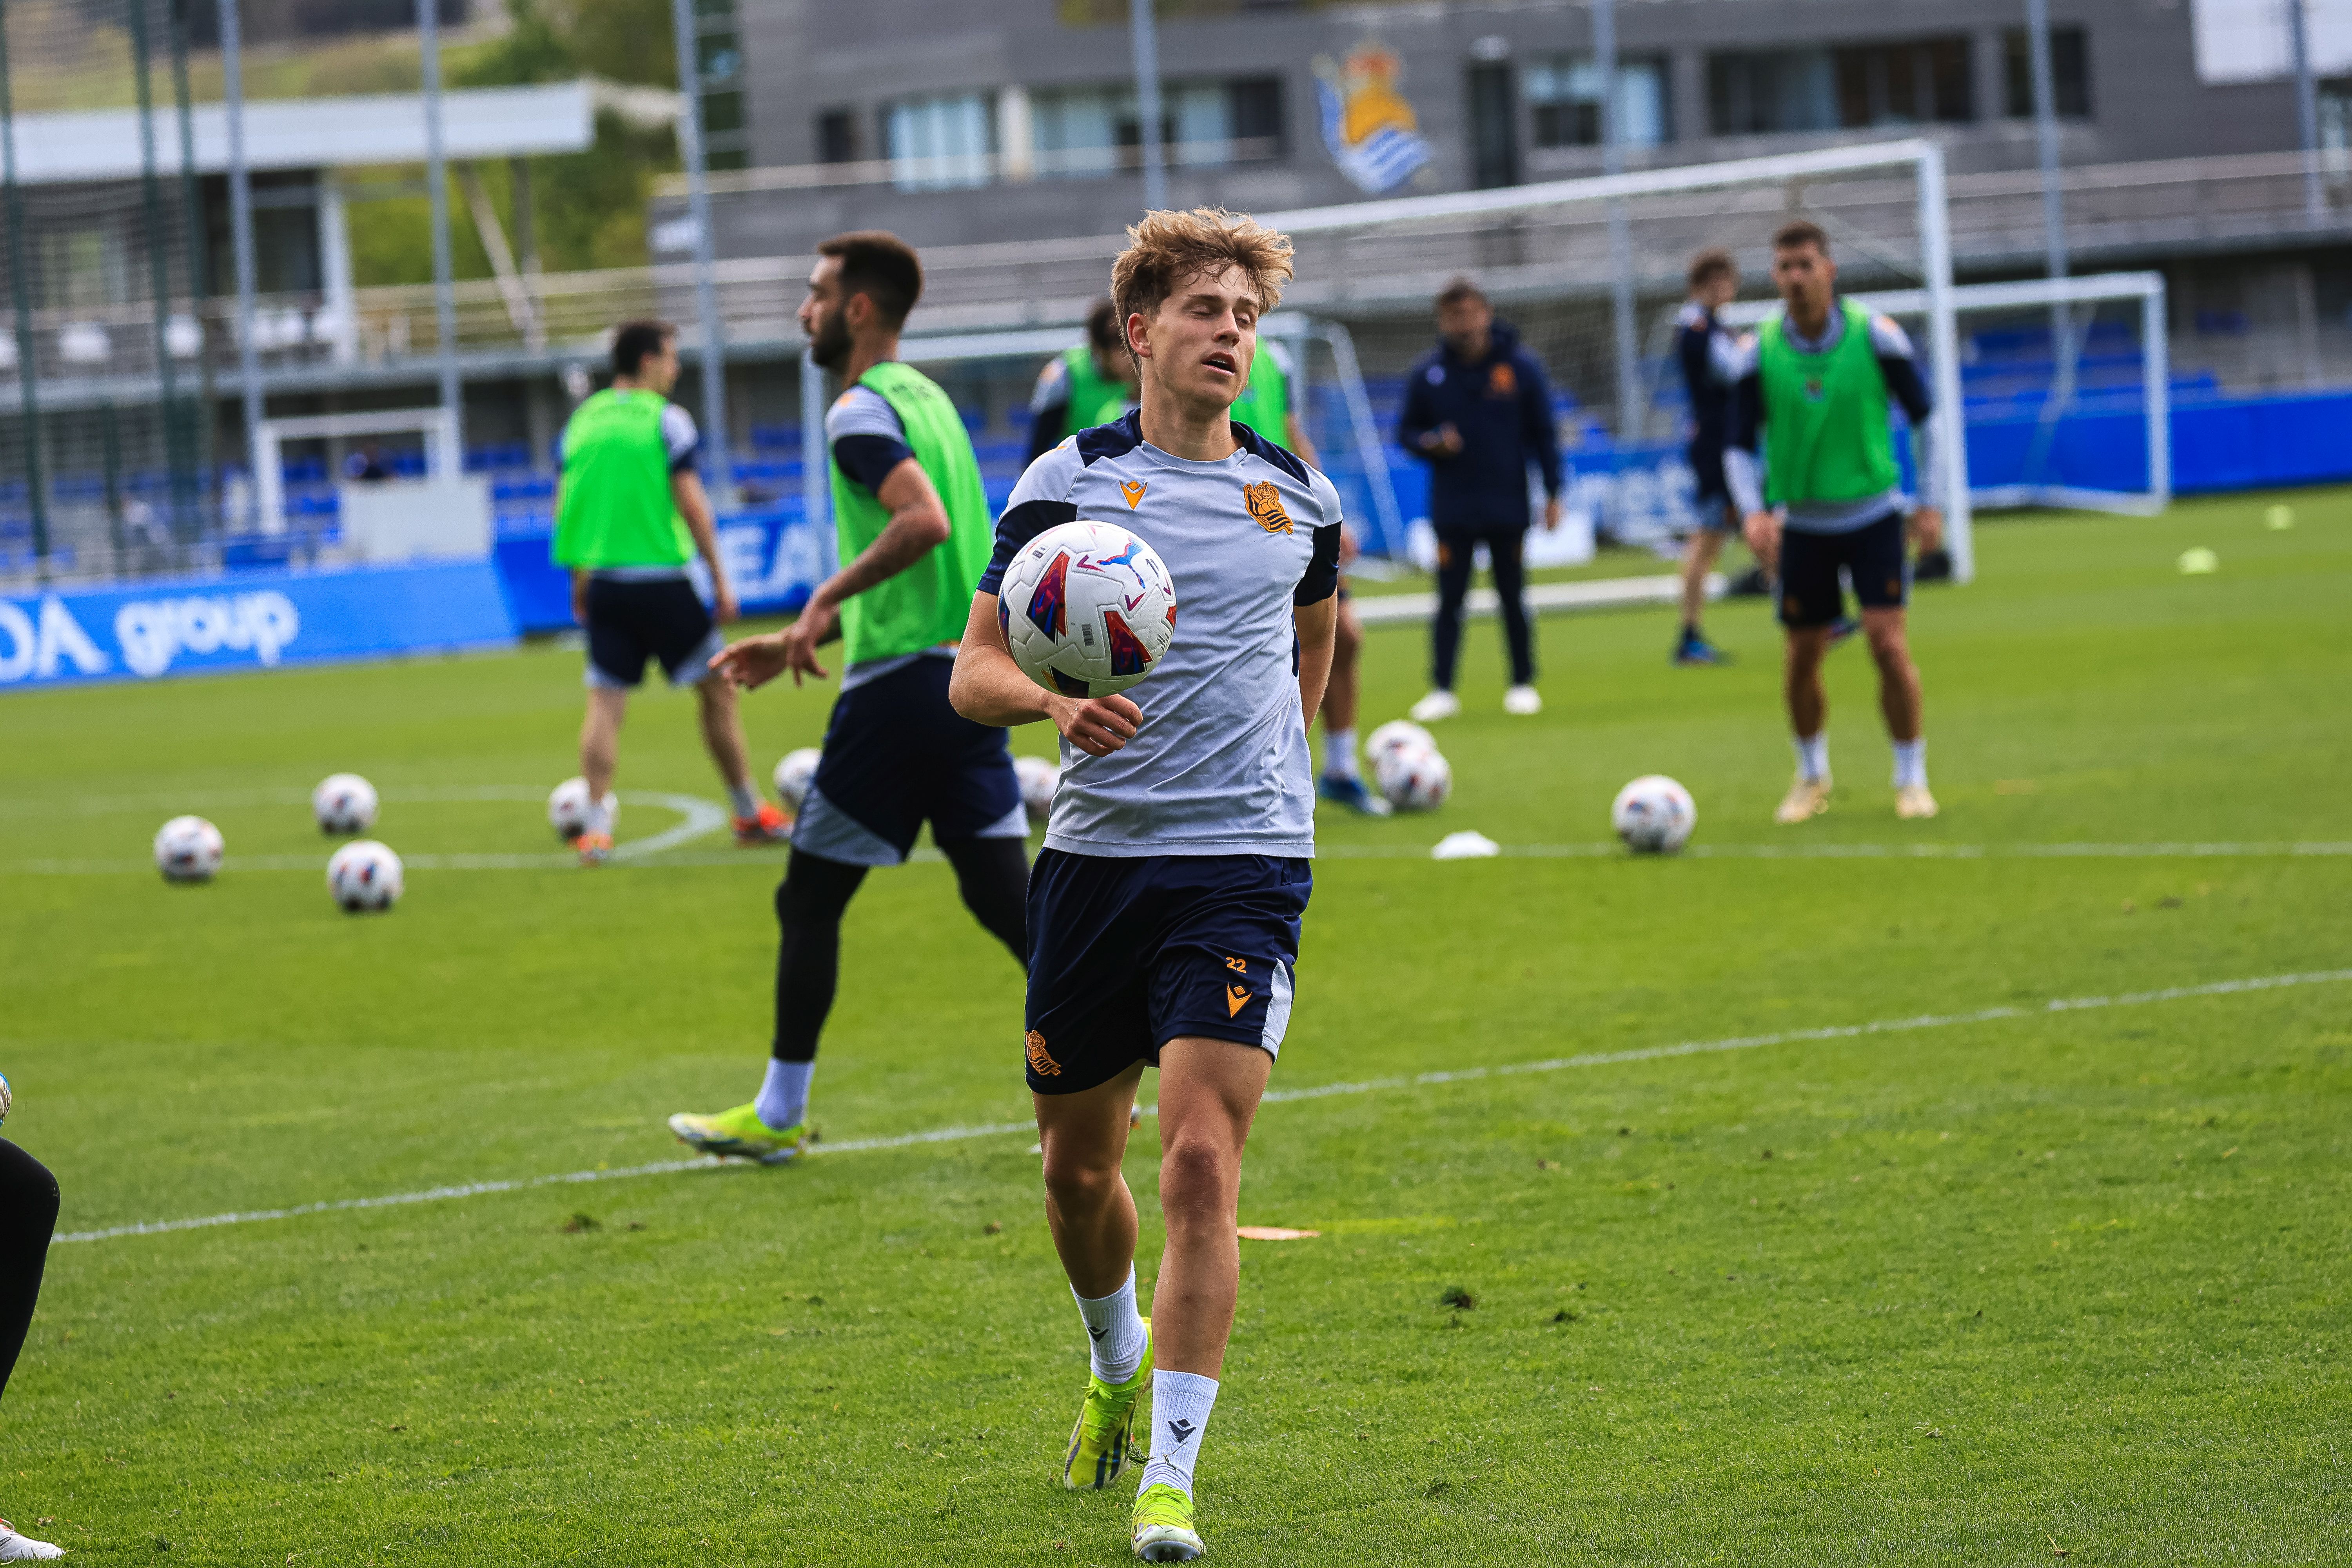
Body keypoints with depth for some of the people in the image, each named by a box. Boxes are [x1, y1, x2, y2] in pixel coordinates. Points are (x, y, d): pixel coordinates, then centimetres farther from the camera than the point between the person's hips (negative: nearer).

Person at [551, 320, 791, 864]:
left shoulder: (581, 422, 9)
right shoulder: (666, 419, -6)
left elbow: (564, 507, 11)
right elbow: (691, 503, -10)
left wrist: (579, 581, 19)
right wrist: (721, 579, -5)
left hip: (603, 580, 4)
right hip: (662, 578, -4)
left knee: (605, 702, 3)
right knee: (717, 688, 8)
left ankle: (596, 827, -8)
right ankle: (750, 814, 16)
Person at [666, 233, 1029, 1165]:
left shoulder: (861, 411, -10)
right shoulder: (925, 398, 19)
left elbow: (924, 523, -28)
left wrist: (827, 598, -18)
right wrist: (805, 639, 26)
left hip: (899, 685, -8)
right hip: (973, 674, 8)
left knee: (810, 902, 4)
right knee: (1005, 898, 6)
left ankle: (779, 1114, 12)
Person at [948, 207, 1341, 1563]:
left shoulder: (1297, 496, 6)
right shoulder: (1068, 483, -1)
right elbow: (975, 670, -2)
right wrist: (1056, 705, -22)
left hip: (1246, 864, -1)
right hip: (1097, 854, 1)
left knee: (1201, 1161, -14)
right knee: (1079, 1164, 12)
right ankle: (1122, 1365, 44)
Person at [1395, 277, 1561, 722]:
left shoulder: (1520, 367, -1)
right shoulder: (1426, 373, 0)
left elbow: (1544, 433, 3)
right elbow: (1406, 431, 8)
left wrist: (1553, 493, -1)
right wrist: (1430, 443, -14)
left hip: (1508, 505, 0)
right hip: (1452, 509, 0)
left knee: (1513, 597, 6)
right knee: (1450, 598, -3)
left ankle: (1523, 684, 16)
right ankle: (1442, 690, -1)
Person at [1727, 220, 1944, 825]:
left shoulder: (1875, 336, -11)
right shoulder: (1759, 353, -8)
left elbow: (1923, 416, 1)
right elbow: (1739, 445, -2)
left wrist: (1930, 503, -1)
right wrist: (1753, 511, -20)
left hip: (1873, 514, -1)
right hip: (1800, 525, 1)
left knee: (1889, 645, -13)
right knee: (1803, 660, 5)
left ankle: (1912, 778, 2)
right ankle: (1811, 778, 28)